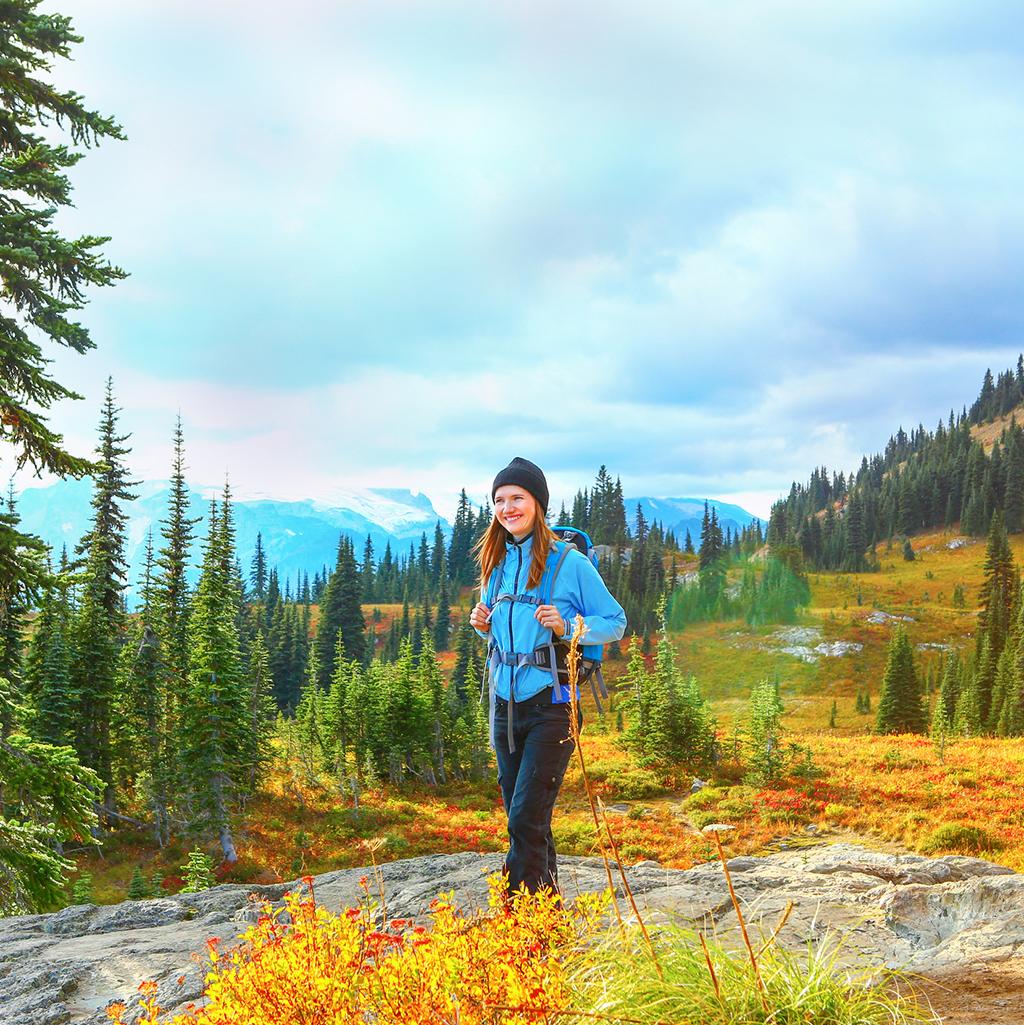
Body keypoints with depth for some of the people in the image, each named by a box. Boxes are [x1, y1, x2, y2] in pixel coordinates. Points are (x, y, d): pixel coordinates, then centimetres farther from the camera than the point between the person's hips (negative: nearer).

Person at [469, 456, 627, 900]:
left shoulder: (570, 562, -9)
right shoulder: (496, 563, 9)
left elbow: (616, 623, -3)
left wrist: (567, 627, -19)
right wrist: (484, 626, 0)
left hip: (551, 703, -6)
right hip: (504, 704, 6)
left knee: (526, 818, -11)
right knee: (524, 820, 12)